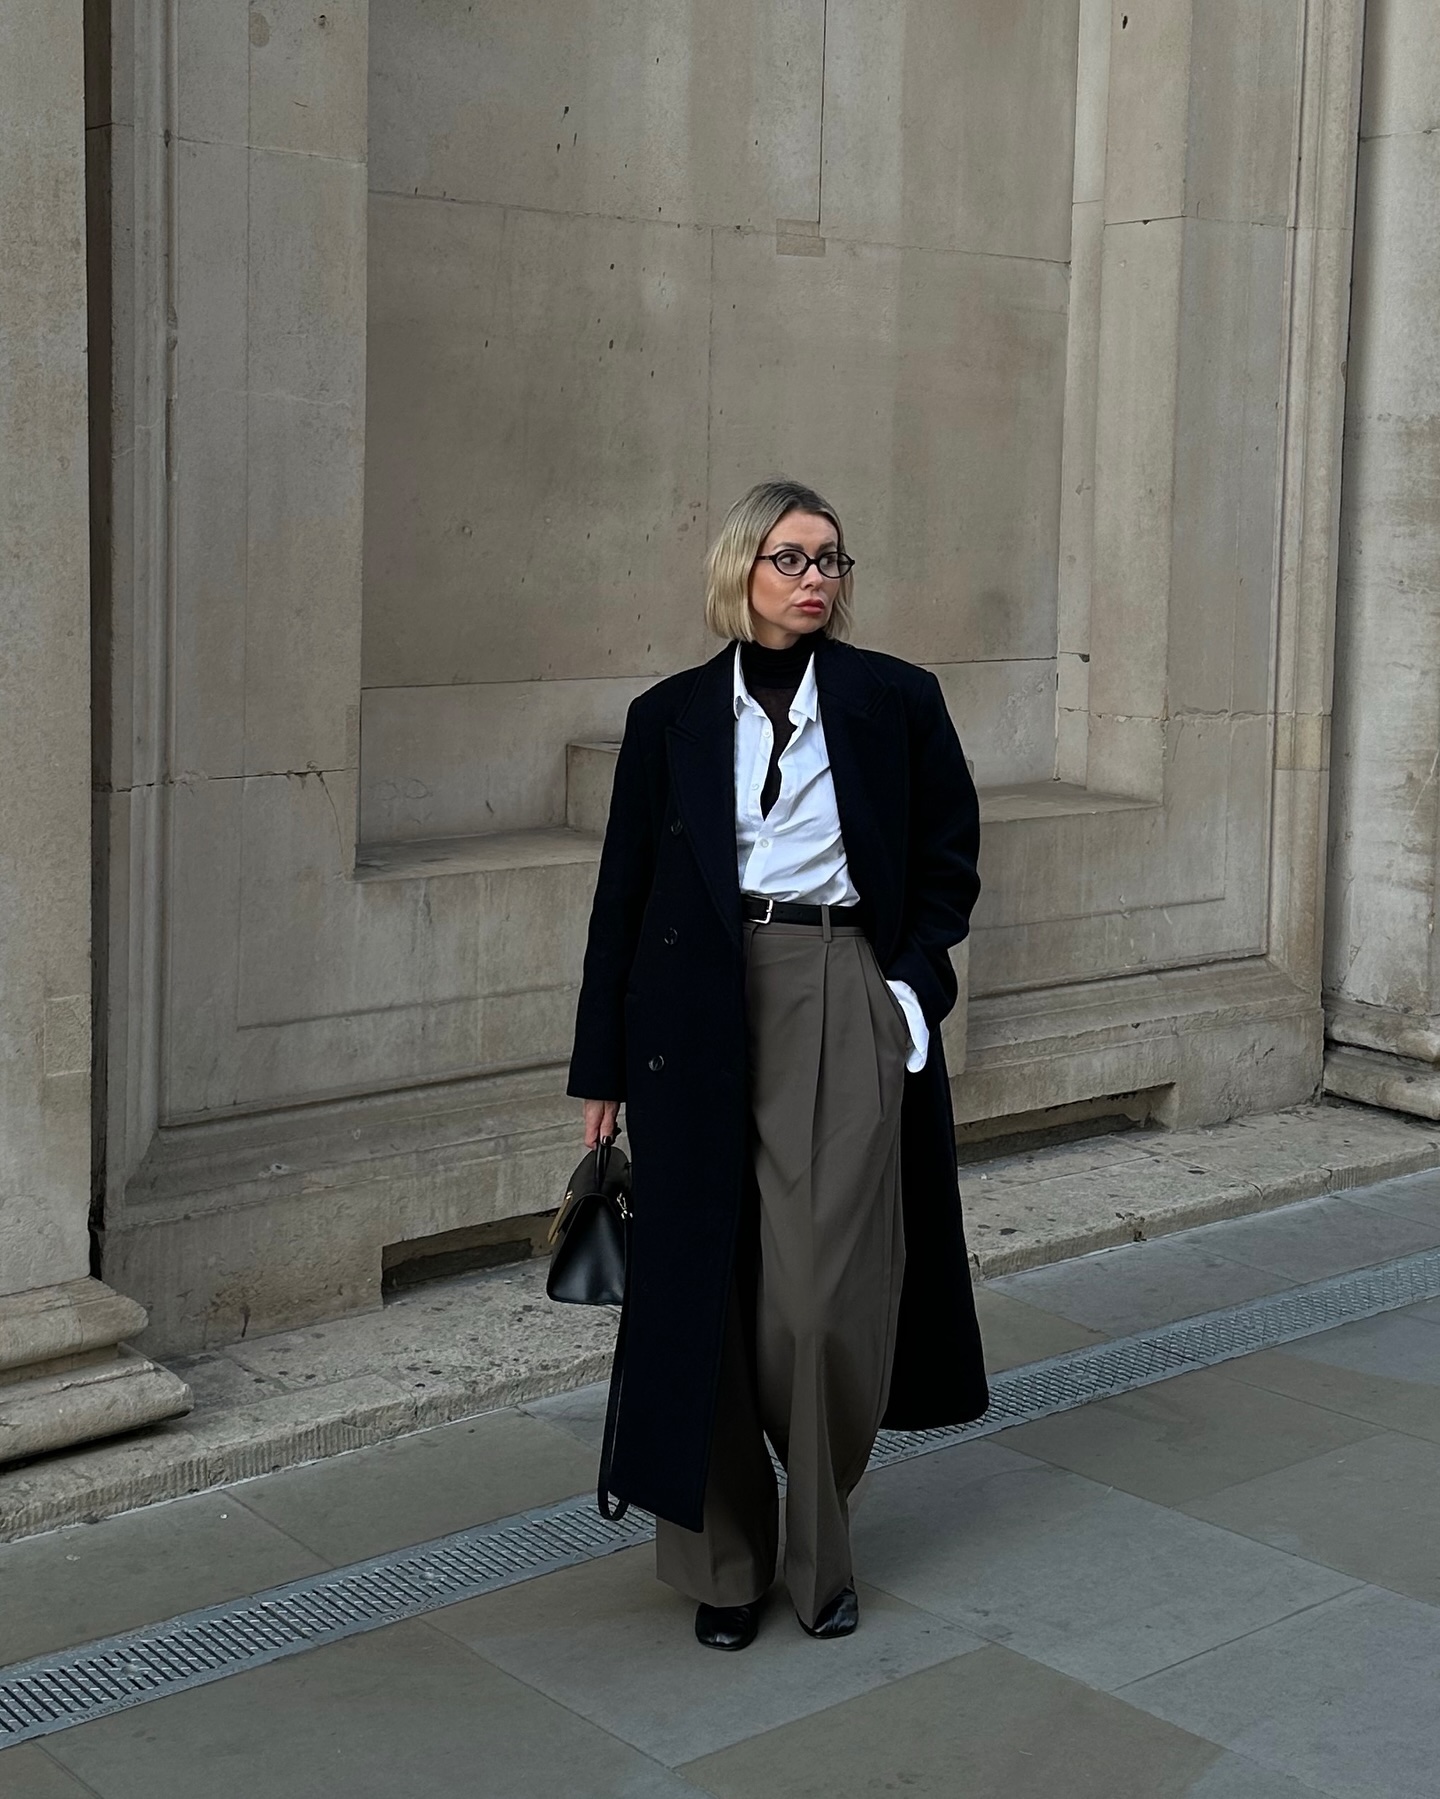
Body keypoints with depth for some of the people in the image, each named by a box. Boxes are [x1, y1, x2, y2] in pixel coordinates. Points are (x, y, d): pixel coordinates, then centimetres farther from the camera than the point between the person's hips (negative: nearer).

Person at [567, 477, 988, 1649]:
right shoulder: (672, 717, 6)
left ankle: (821, 1550, 18)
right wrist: (603, 1069, 6)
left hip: (845, 1012, -1)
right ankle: (724, 1560, 19)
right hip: (703, 1019, 1)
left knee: (829, 1296, -3)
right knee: (707, 1293, 4)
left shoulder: (895, 701, 3)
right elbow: (625, 893, 7)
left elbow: (949, 859, 12)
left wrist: (910, 980, -2)